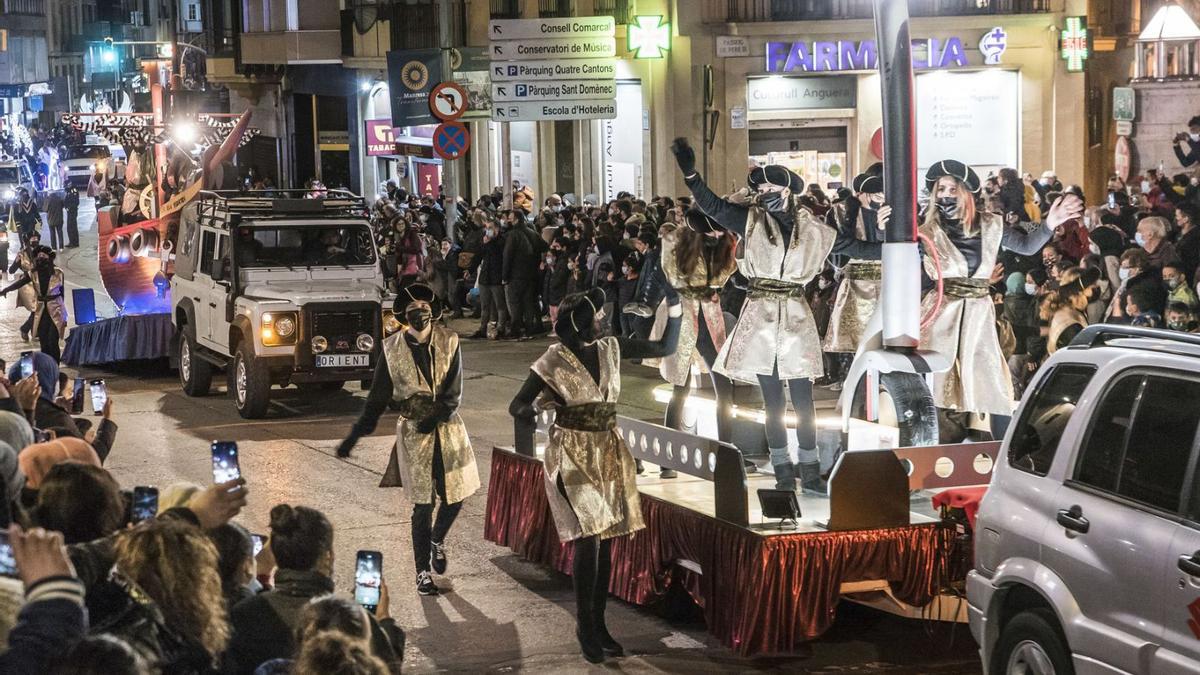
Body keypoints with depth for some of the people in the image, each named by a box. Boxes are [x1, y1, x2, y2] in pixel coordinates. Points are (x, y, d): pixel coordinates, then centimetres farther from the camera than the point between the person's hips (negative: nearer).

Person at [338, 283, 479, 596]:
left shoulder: (449, 342, -5)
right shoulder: (392, 348, -5)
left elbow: (454, 393, -10)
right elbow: (377, 398, 1)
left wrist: (435, 417, -26)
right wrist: (354, 437, -1)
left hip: (448, 428, 2)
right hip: (413, 432, -2)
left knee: (455, 497, 9)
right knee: (423, 505, -2)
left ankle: (437, 541, 41)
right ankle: (423, 572, 11)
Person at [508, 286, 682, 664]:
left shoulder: (612, 350, 4)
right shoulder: (554, 361, -9)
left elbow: (666, 348, 10)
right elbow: (516, 404, -7)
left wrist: (674, 308, 2)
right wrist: (526, 411, -30)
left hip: (609, 454, 5)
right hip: (572, 455, -5)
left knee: (605, 539, 6)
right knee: (588, 537, -15)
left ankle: (598, 624, 16)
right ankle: (584, 623, -1)